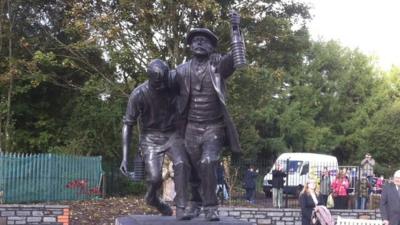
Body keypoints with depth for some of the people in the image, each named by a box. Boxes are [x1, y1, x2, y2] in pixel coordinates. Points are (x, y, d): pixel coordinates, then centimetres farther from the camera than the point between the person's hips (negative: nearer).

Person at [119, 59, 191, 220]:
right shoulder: (138, 95, -19)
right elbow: (128, 124, -11)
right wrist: (124, 157, -15)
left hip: (172, 134, 2)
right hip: (151, 138, -2)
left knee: (181, 164, -26)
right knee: (155, 178, -18)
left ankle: (181, 209, -19)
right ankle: (152, 198, 18)